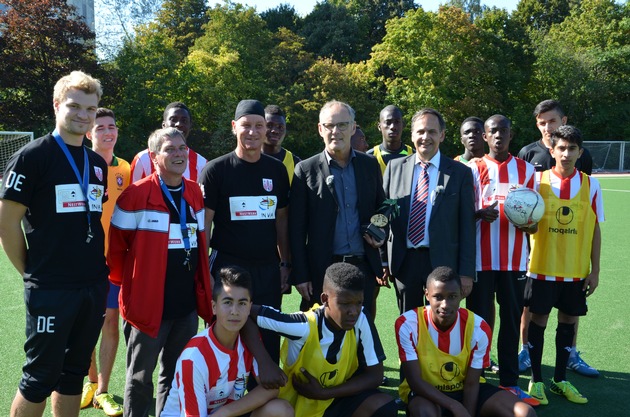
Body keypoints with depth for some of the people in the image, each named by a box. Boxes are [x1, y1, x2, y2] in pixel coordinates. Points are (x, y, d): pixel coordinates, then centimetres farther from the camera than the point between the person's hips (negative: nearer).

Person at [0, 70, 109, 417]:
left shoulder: (98, 164, 11)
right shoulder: (32, 156, -8)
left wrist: (96, 266, 12)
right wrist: (31, 272, -5)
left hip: (94, 287, 6)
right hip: (50, 290, -6)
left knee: (74, 372, 15)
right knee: (41, 376, 3)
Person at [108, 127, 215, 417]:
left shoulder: (196, 194, 8)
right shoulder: (136, 195, -12)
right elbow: (116, 246, -7)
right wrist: (122, 282, -1)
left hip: (188, 305, 6)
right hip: (148, 304, -5)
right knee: (140, 377, 9)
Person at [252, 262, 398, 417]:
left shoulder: (362, 320, -20)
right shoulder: (305, 326, -28)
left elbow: (375, 375, -14)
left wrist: (324, 393, -21)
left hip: (338, 399, 1)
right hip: (298, 403, -1)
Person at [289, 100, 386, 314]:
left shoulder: (370, 165, 8)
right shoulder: (306, 170, -1)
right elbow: (297, 229, -2)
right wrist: (300, 275, -6)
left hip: (364, 266, 3)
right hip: (322, 271, -2)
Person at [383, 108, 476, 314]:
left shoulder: (460, 173, 0)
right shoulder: (395, 167, 7)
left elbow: (467, 226, -1)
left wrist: (466, 272, -5)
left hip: (442, 263, -2)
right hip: (403, 261, 2)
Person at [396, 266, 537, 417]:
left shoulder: (479, 328, -17)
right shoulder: (408, 325, -22)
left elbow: (472, 384, -11)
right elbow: (415, 381, -22)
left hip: (464, 389, 3)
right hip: (426, 392, -3)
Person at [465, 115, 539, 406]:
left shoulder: (526, 170, 9)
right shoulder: (473, 168, 3)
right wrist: (480, 213, -20)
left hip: (515, 259, 2)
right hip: (481, 258, -2)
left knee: (512, 320, 6)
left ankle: (509, 382, 14)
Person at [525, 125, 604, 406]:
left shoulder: (590, 185, 0)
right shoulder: (538, 181, -3)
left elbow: (595, 229, 3)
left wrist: (595, 270, 1)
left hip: (576, 271, 2)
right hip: (542, 268, -1)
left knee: (568, 321, 10)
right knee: (538, 320, 4)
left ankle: (560, 380, 24)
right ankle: (536, 379, 17)